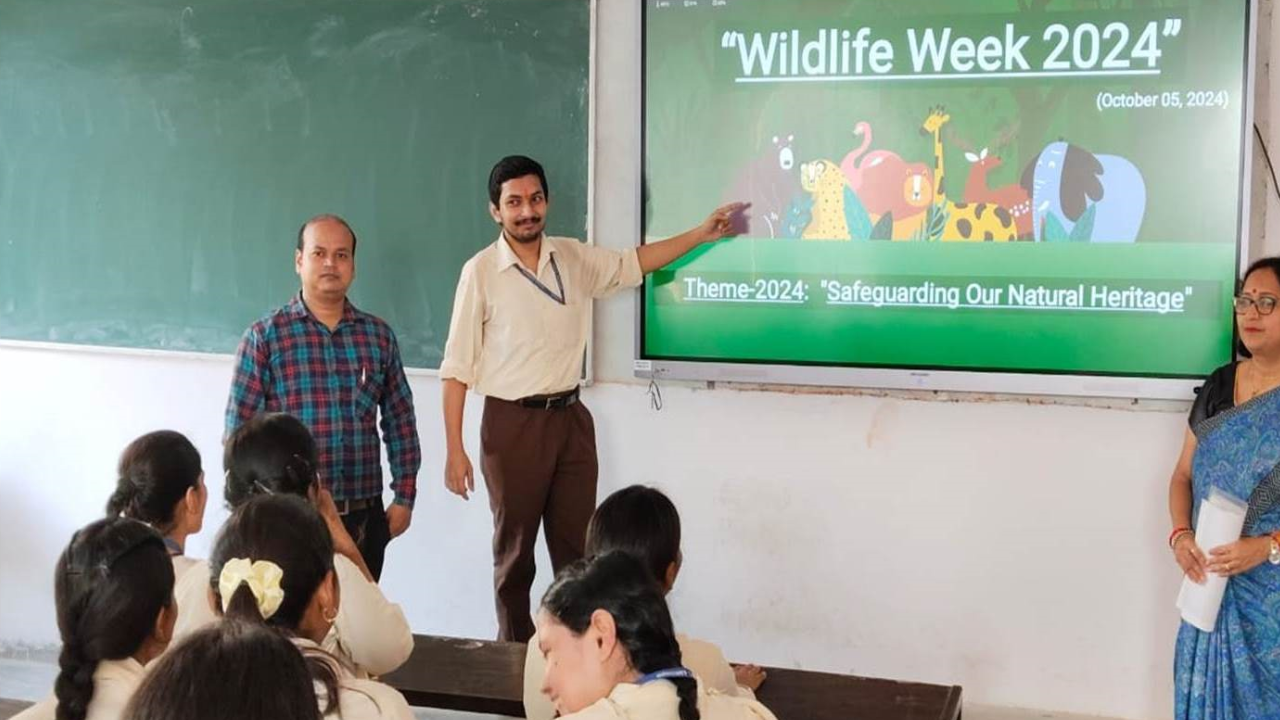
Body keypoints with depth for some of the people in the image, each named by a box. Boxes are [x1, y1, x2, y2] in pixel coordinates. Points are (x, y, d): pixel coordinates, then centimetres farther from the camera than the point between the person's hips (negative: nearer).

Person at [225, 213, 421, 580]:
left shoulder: (379, 335, 8)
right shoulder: (265, 337, -1)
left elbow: (400, 421, 10)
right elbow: (240, 429, -2)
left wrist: (404, 496, 6)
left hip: (364, 516, 3)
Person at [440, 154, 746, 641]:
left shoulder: (574, 258, 4)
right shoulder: (481, 272, -9)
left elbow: (632, 264, 18)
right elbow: (457, 367, -9)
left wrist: (701, 234, 8)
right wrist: (454, 450, -12)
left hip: (571, 418, 4)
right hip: (512, 422, -4)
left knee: (577, 547, 8)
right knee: (514, 549, 8)